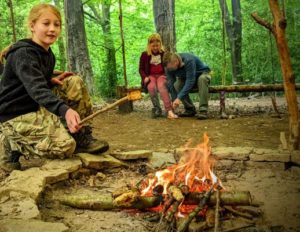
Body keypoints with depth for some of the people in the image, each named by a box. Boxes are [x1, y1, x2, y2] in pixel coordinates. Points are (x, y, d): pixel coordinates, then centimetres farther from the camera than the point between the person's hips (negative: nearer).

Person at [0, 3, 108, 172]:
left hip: (38, 107, 9)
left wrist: (52, 80, -3)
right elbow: (36, 89, -36)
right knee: (65, 146, -24)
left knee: (75, 83, -3)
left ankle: (80, 136, -1)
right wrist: (65, 110, -52)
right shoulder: (23, 54, -20)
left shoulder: (48, 55, 9)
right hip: (16, 115, -8)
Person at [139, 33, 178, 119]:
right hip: (150, 76, 1)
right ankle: (157, 109, -22)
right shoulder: (144, 55, 7)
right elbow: (141, 69, 11)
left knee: (161, 86, -37)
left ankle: (169, 111, -50)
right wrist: (145, 77, -9)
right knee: (151, 87, -36)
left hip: (162, 75, -1)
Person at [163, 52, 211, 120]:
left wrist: (179, 98, -44)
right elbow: (171, 84, -18)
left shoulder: (188, 60, -37)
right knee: (176, 85, -25)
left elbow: (190, 81, -40)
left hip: (202, 74, -5)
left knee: (202, 79, -39)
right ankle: (190, 109, -12)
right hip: (187, 78, 5)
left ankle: (203, 110, -38)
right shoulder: (169, 67, -19)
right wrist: (174, 100, -27)